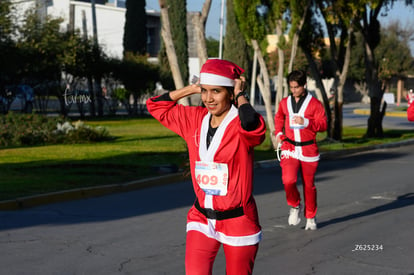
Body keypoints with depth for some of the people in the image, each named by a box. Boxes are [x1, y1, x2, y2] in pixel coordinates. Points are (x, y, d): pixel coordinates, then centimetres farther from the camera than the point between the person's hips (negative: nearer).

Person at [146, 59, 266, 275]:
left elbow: (252, 124, -42)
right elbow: (156, 105, 13)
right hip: (201, 218, 4)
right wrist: (192, 89, 3)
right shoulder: (195, 119, 1)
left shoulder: (241, 124, -16)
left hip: (238, 220, -4)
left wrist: (240, 94, -23)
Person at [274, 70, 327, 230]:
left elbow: (323, 124, -8)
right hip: (289, 148, 1)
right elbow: (279, 118, 26)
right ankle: (295, 206, 9)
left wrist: (306, 122, -23)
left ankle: (310, 218, 26)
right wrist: (278, 133, 11)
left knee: (309, 185, 8)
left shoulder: (314, 103, -3)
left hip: (308, 149, -1)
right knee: (288, 180, -20)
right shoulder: (285, 102, 7)